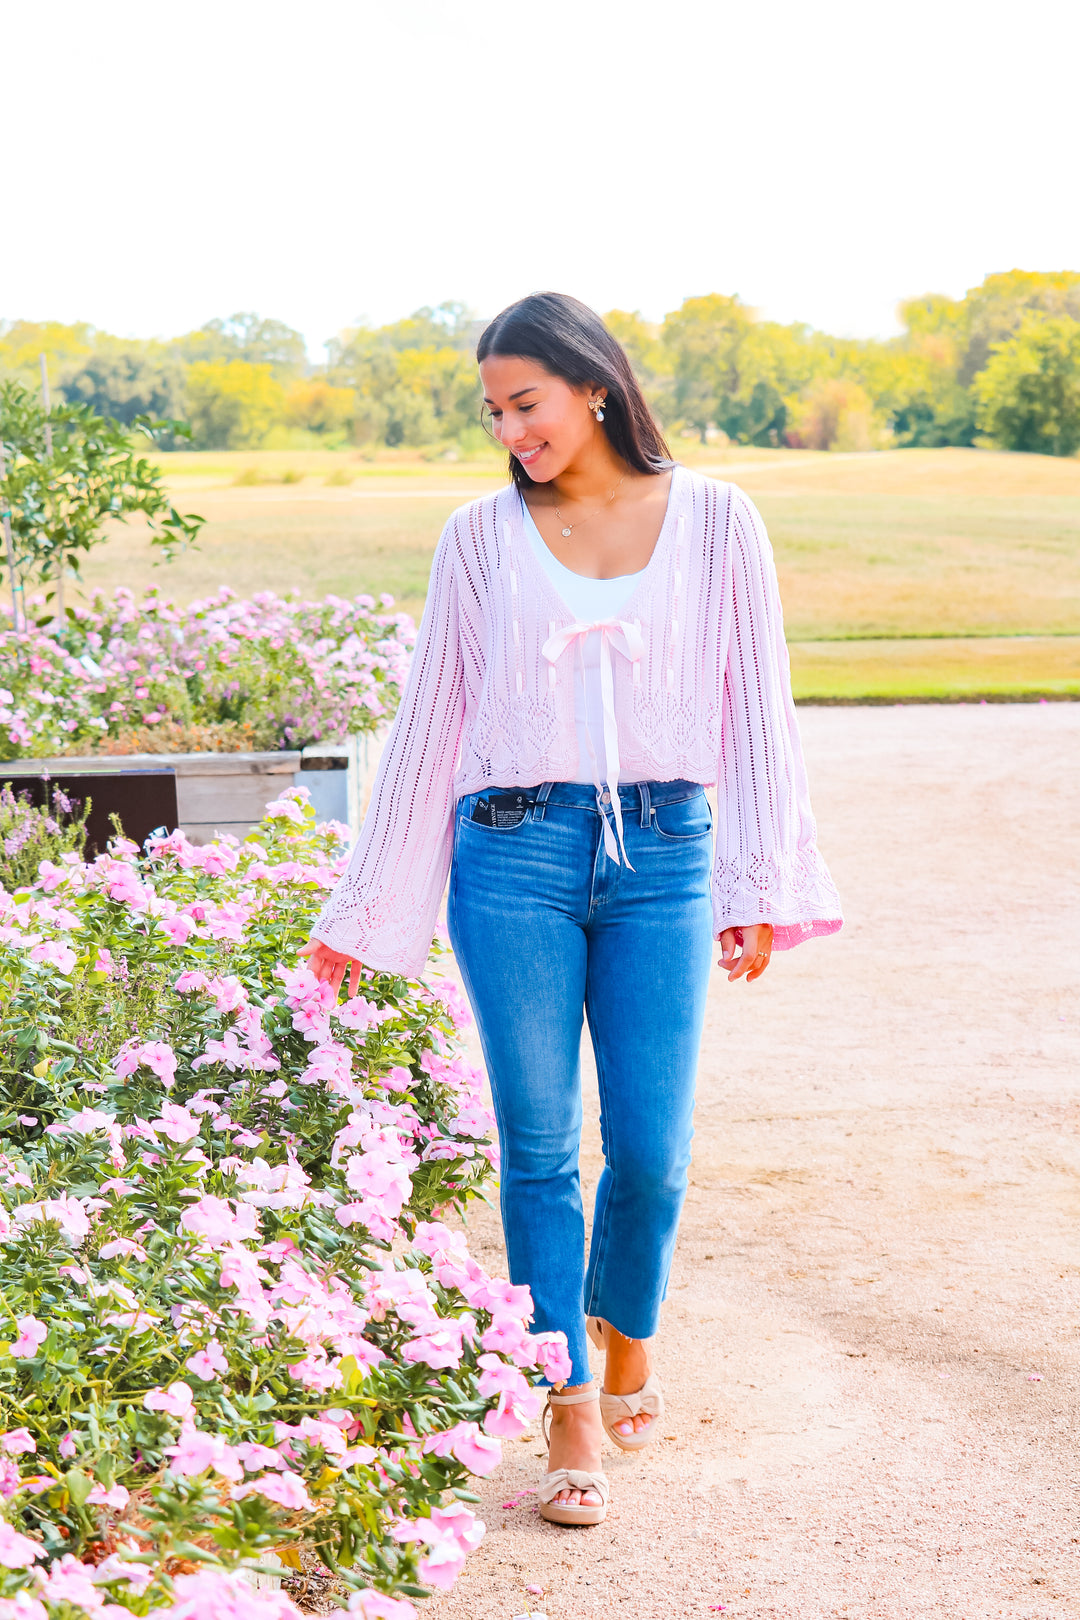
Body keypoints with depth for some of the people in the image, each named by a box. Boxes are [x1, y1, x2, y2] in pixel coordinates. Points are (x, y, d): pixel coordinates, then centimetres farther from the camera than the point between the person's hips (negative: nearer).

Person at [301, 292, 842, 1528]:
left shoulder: (714, 522, 4)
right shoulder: (482, 538, 5)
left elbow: (756, 707, 6)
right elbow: (428, 725, 9)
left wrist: (758, 885, 1)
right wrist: (359, 914, 10)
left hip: (662, 856, 0)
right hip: (515, 856, 0)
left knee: (651, 1148, 0)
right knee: (538, 1148, 0)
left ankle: (626, 1328, 31)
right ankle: (573, 1411, 12)